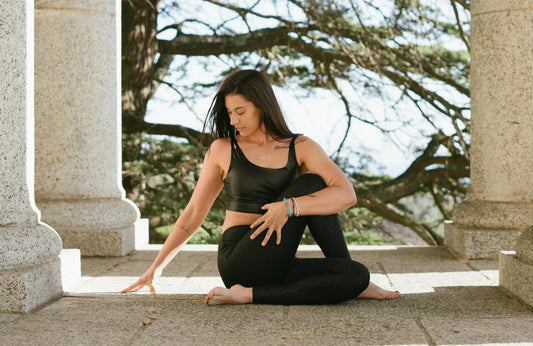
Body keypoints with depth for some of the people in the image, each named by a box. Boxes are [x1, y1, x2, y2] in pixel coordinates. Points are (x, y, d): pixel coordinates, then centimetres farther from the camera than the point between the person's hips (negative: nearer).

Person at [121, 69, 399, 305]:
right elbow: (193, 213, 12)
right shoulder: (223, 149, 6)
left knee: (357, 275, -22)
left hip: (276, 267, 2)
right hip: (238, 261, -2)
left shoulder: (301, 148, 5)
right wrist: (156, 267, 12)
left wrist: (289, 206, -25)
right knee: (310, 183, -17)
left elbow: (347, 194, -10)